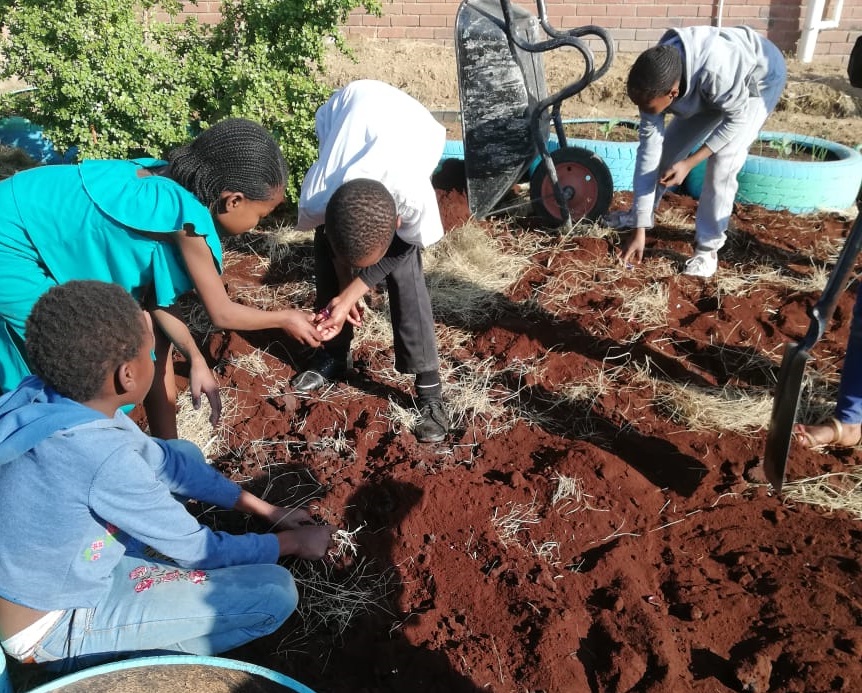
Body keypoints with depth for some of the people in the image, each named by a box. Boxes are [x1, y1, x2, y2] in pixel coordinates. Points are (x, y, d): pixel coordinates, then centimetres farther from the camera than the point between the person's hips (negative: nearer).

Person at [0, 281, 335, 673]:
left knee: (184, 453, 11)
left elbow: (165, 459, 1)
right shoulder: (104, 458, -35)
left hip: (59, 563, 8)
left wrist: (268, 512, 4)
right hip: (56, 625, -7)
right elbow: (198, 552, -20)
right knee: (275, 593, -13)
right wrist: (293, 542, -3)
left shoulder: (52, 399, -12)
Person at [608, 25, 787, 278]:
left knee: (722, 164, -20)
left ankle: (707, 248, -5)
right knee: (668, 146, 5)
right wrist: (640, 230, -23)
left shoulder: (716, 70, -46)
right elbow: (648, 150, -23)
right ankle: (639, 215, 29)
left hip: (759, 78, -5)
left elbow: (738, 117, -26)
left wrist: (689, 163, -32)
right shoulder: (656, 83, -27)